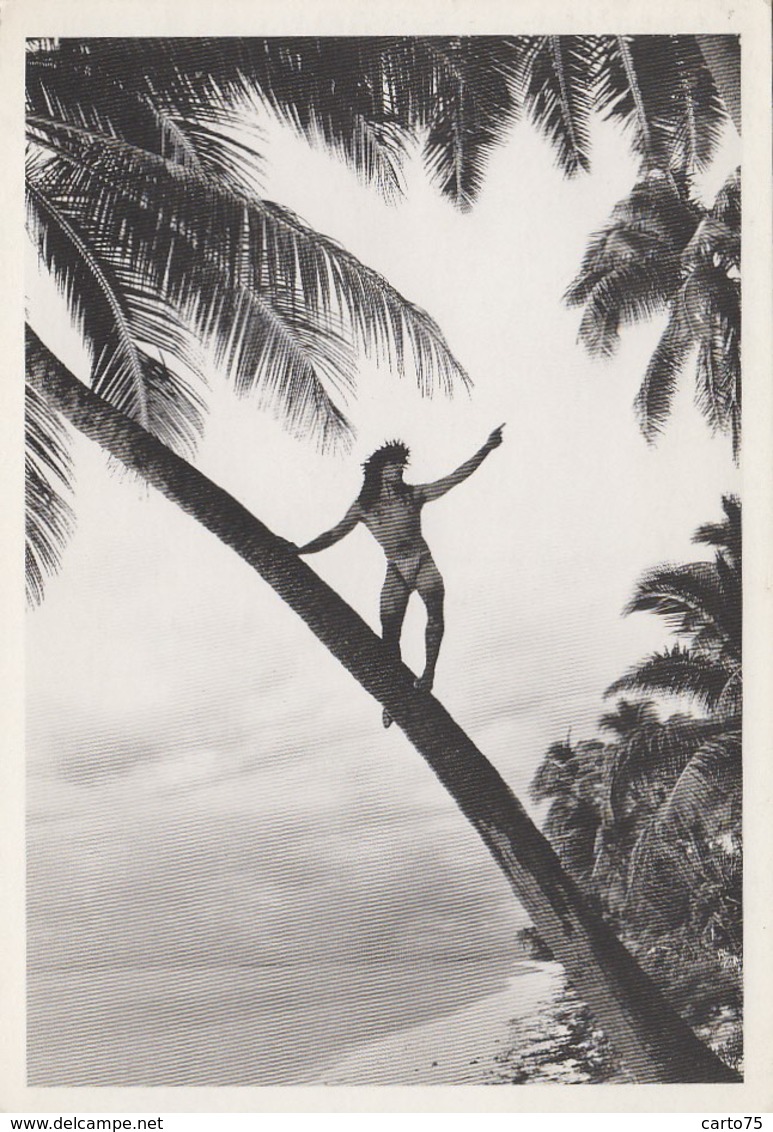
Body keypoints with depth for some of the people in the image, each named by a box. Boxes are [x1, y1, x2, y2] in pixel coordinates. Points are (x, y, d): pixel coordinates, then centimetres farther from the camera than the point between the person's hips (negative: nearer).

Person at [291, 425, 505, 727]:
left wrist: (486, 449, -8)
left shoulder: (414, 495, 2)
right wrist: (300, 550, -9)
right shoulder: (363, 506, 2)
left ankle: (429, 671, -25)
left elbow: (455, 477, -1)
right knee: (389, 633, -4)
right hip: (395, 571, 1)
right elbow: (335, 534, 3)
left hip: (423, 564, -1)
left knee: (435, 611, -29)